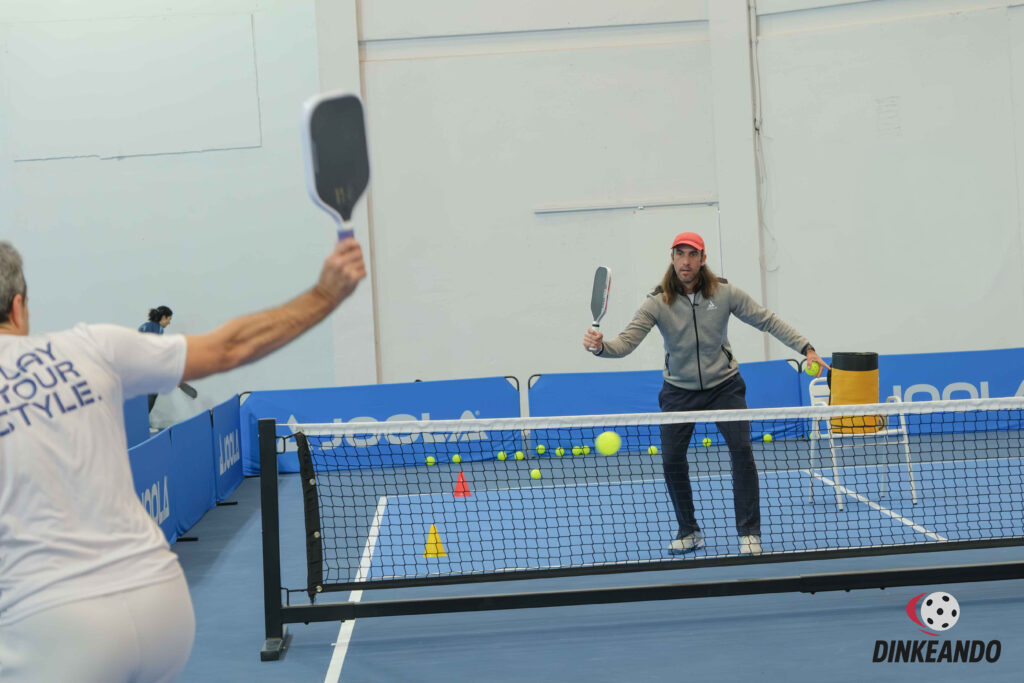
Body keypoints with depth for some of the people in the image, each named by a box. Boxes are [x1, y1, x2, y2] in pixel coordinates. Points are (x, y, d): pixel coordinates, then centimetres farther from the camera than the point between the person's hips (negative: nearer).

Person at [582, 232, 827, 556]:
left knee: (742, 452, -11)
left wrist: (805, 347, -6)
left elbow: (767, 320, -2)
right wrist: (600, 346, -46)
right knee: (672, 460, -4)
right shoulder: (657, 303, -16)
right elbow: (627, 341, -24)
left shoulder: (725, 293, -13)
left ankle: (749, 533, 0)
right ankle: (689, 532, 17)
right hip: (679, 390, 0)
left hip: (724, 386, 0)